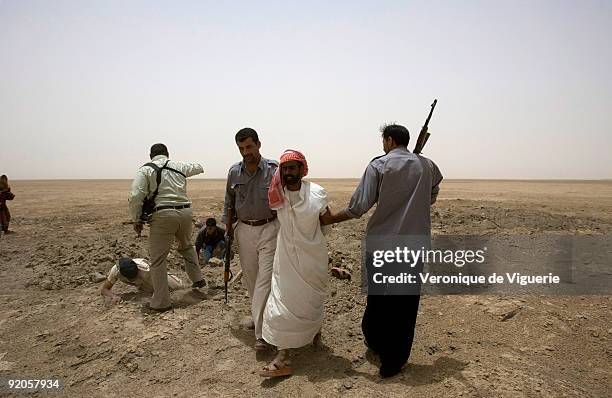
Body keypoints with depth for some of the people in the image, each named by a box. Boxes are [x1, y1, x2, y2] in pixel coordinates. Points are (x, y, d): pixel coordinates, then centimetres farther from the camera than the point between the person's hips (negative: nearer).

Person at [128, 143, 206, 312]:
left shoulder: (146, 170, 2)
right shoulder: (179, 166, 13)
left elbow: (135, 197, -8)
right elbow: (198, 167, 34)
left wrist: (136, 220, 3)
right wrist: (198, 166, 58)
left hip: (163, 216, -4)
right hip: (185, 212, 5)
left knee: (157, 260, 6)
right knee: (186, 246, 32)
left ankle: (161, 302, 10)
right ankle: (198, 279, 35)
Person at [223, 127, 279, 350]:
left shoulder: (273, 170, -9)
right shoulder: (234, 172, 3)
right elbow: (229, 204, 15)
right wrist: (228, 229, 16)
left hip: (269, 229, -4)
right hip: (244, 230, 4)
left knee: (265, 278, -7)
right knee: (250, 277, 14)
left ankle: (260, 332, -3)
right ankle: (258, 315, 36)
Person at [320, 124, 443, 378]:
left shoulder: (379, 165, -6)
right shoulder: (427, 166, 6)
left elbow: (359, 207, -12)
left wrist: (330, 219, -1)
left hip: (381, 241, -2)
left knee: (378, 296, 17)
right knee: (406, 300, 10)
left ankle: (374, 340, 39)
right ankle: (392, 361, 18)